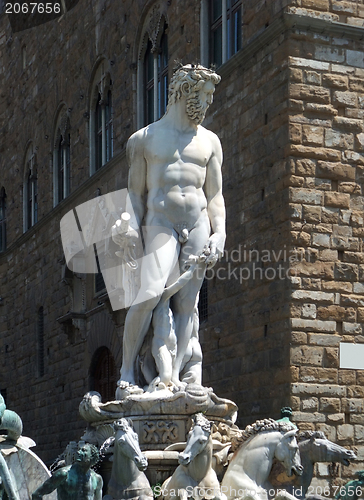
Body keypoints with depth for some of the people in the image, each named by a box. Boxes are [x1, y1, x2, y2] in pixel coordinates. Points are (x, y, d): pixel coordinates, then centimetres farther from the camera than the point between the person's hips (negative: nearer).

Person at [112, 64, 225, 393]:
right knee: (149, 294, -21)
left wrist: (219, 234, -1)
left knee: (187, 301, -5)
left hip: (198, 226, 3)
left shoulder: (209, 141, 17)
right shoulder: (144, 139, 10)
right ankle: (127, 373, -12)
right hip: (161, 224, -3)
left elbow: (215, 195, 14)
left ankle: (174, 376, -6)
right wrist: (131, 226, -10)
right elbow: (136, 192, 8)